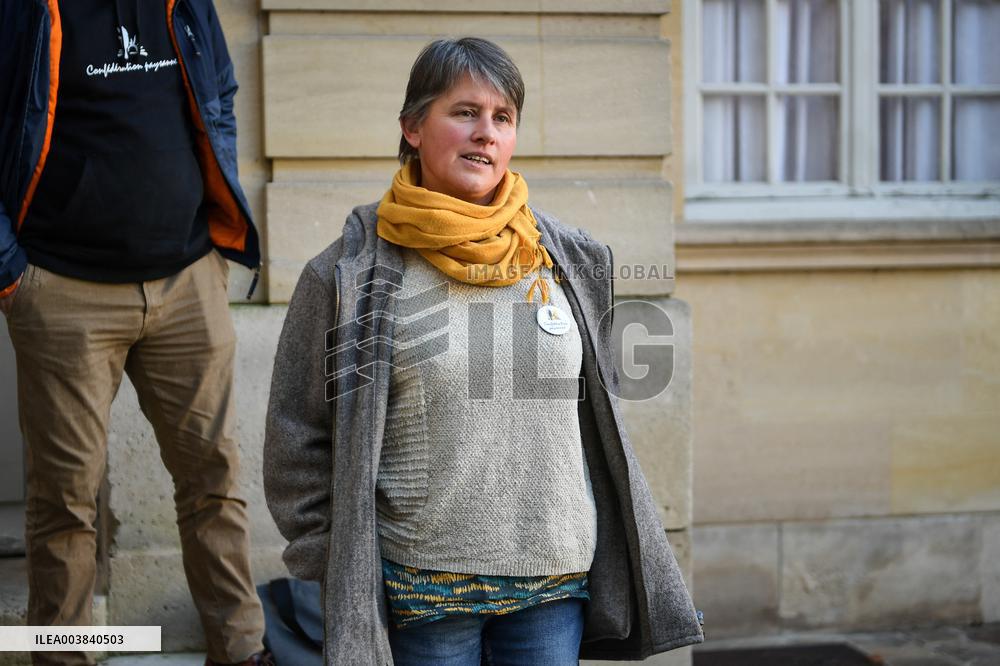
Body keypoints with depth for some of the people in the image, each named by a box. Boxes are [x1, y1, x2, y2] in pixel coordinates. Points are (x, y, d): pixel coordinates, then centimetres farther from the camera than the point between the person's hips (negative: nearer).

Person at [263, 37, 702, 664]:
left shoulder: (571, 261, 6)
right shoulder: (351, 276, -5)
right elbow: (299, 439, 0)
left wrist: (615, 558, 15)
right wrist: (342, 574, -3)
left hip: (557, 580, 3)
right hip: (422, 587, -3)